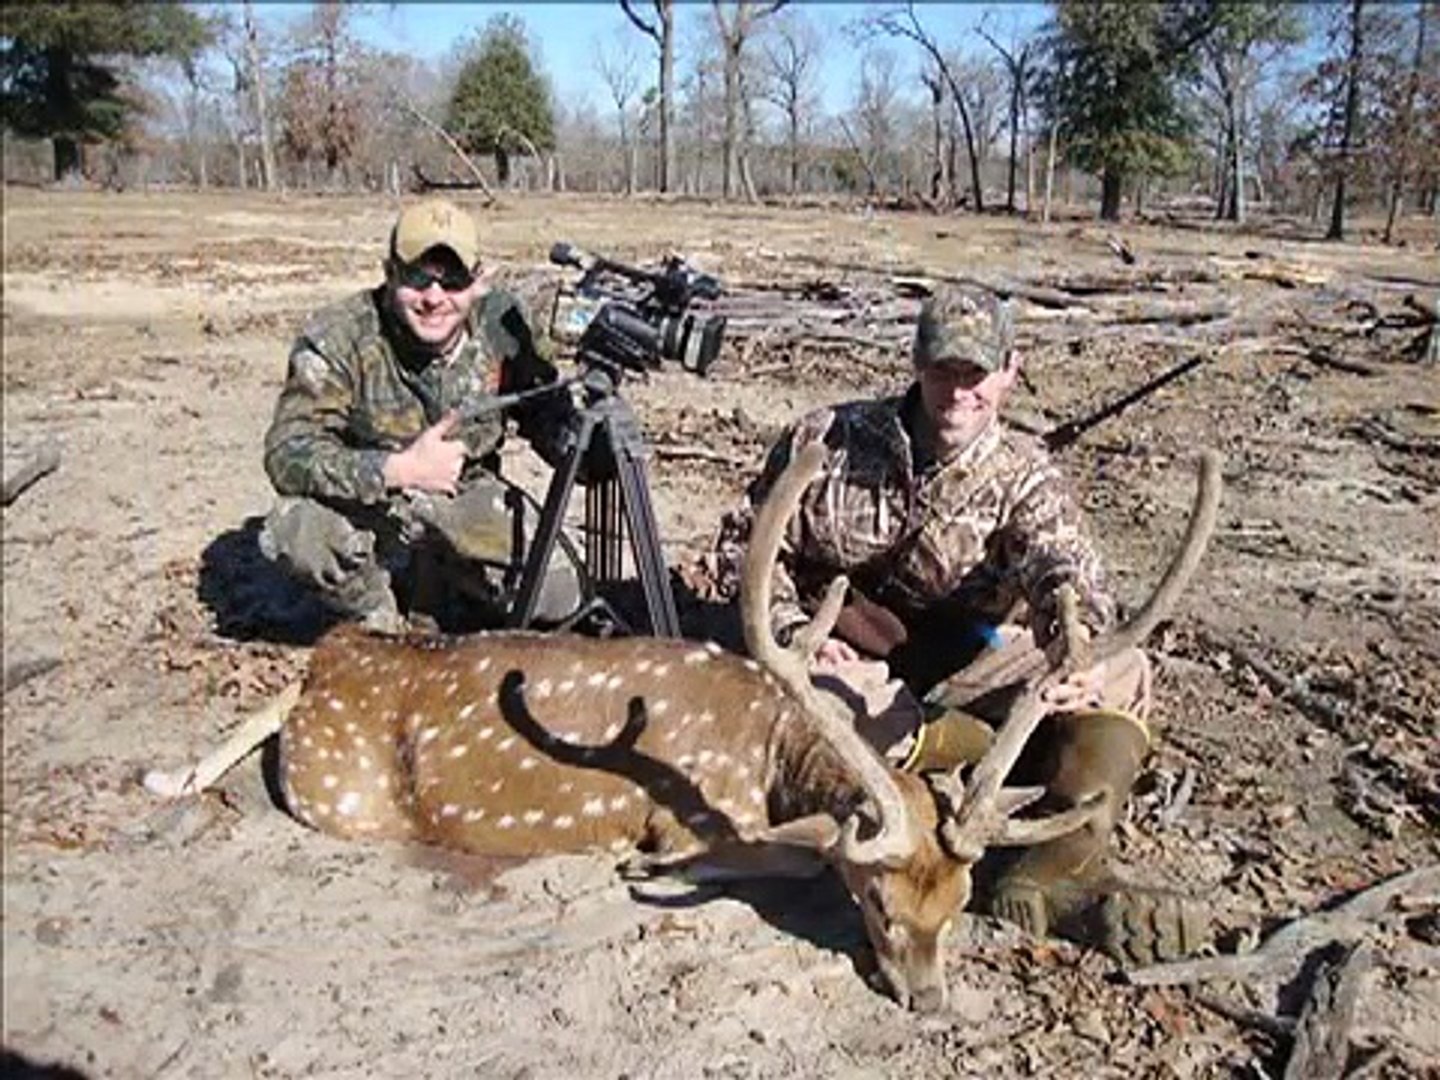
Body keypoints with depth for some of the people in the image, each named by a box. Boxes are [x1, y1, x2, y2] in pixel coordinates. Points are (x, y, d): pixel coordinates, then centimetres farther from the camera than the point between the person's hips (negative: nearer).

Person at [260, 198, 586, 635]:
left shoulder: (501, 322, -13)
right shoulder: (339, 339, -23)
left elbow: (549, 417, 0)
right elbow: (288, 454, -29)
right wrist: (399, 470, -40)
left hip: (467, 504, 3)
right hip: (368, 509, -2)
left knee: (560, 594, -15)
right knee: (293, 527, -33)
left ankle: (435, 596, 15)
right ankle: (383, 625, -1)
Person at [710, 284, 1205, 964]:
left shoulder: (1022, 475, -2)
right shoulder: (827, 441, -3)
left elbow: (1064, 563, -23)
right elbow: (744, 544, 1)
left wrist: (1077, 641, -47)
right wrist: (792, 631, -17)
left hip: (966, 674, 2)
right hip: (849, 661, -1)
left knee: (1120, 674, -18)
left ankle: (1055, 871, -28)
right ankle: (1038, 760, -23)